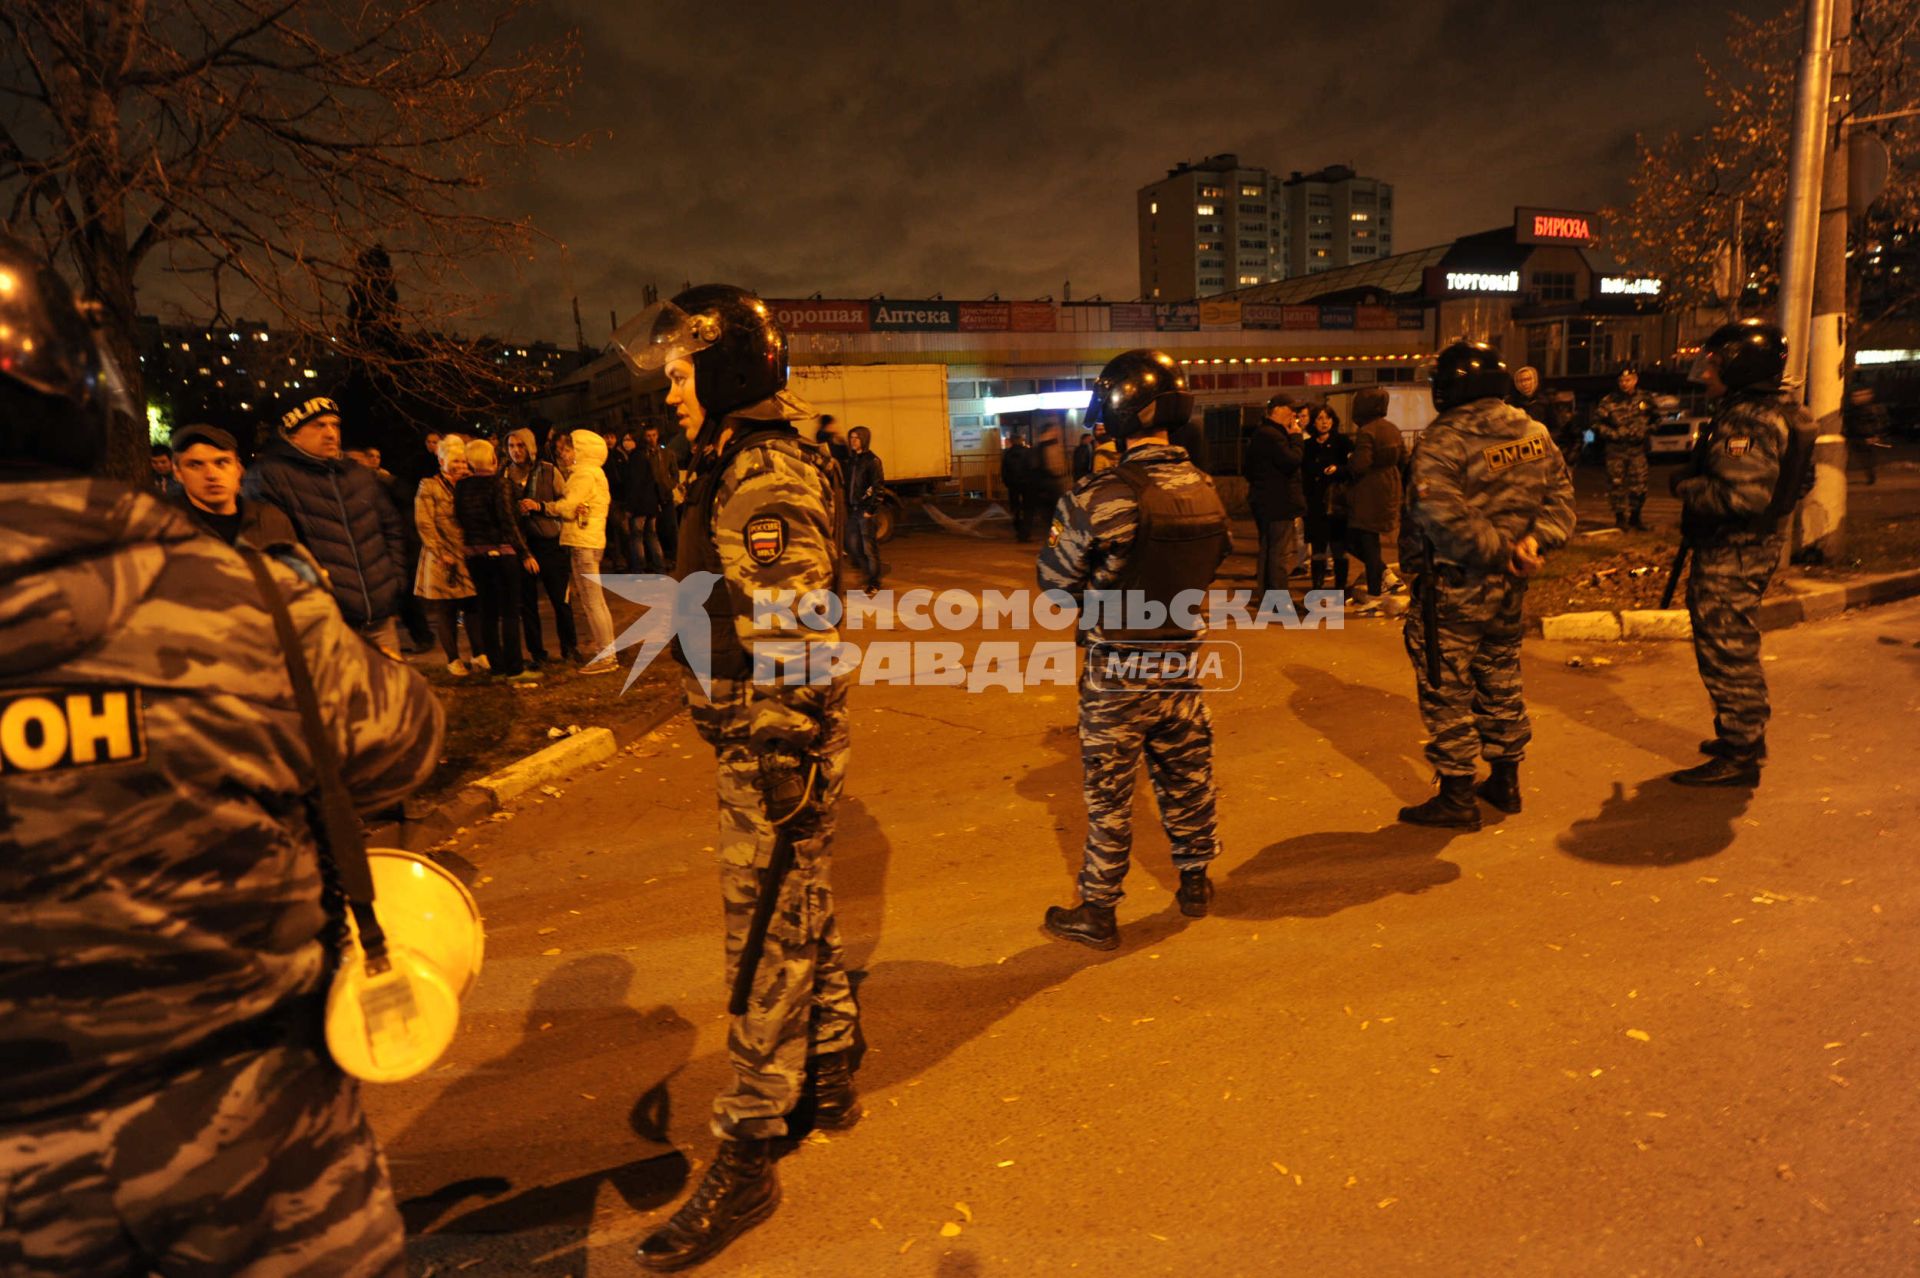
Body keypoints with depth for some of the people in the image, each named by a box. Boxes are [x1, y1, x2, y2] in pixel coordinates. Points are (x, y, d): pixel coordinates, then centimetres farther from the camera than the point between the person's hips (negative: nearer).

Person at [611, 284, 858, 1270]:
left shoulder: (768, 476, -18)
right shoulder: (743, 465, 15)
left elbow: (794, 637, -24)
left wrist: (786, 765, -23)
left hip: (772, 746, -10)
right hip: (761, 739, 10)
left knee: (770, 941, 0)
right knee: (803, 918, 21)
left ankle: (747, 1159, 15)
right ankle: (830, 1078, 39)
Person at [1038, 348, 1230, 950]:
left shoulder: (1098, 496, -22)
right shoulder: (1206, 489, -4)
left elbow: (1055, 580, -12)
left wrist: (1072, 505, 1)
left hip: (1117, 673, -5)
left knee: (1109, 796, 8)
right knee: (1187, 778, 20)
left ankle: (1097, 914, 22)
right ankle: (1195, 884, 39)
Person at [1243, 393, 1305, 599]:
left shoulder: (1260, 433, 16)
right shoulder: (1272, 435, -18)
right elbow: (1292, 461, -24)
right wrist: (1296, 437, -11)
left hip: (1265, 501, 11)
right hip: (1278, 503, -11)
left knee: (1269, 550, 18)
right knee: (1280, 552, -8)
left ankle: (1265, 594, 26)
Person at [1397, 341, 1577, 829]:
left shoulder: (1442, 442, -18)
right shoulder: (1535, 433, 5)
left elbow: (1445, 519, -28)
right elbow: (1561, 494, 5)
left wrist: (1498, 551, -17)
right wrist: (1537, 540, -7)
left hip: (1453, 588, -7)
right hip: (1508, 587, 8)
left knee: (1447, 692, 3)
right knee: (1500, 681, 20)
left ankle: (1457, 798, 9)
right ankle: (1506, 783, 33)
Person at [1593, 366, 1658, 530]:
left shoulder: (1645, 399, 7)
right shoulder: (1609, 400, -1)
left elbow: (1657, 418, 20)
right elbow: (1597, 423, 0)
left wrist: (1646, 430, 2)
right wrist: (1614, 434, -11)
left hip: (1637, 449, 2)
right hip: (1616, 449, -2)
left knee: (1639, 485, 2)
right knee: (1616, 484, -2)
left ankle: (1634, 518, 16)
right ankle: (1620, 518, 9)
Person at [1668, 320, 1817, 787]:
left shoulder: (1745, 421, -22)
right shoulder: (1780, 413, 13)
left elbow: (1744, 495, -31)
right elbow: (1799, 482, 21)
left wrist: (1685, 487, -15)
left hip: (1731, 555, -11)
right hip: (1754, 546, 11)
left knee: (1727, 650, -3)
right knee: (1737, 647, 22)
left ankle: (1739, 757, 5)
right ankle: (1747, 735, 36)